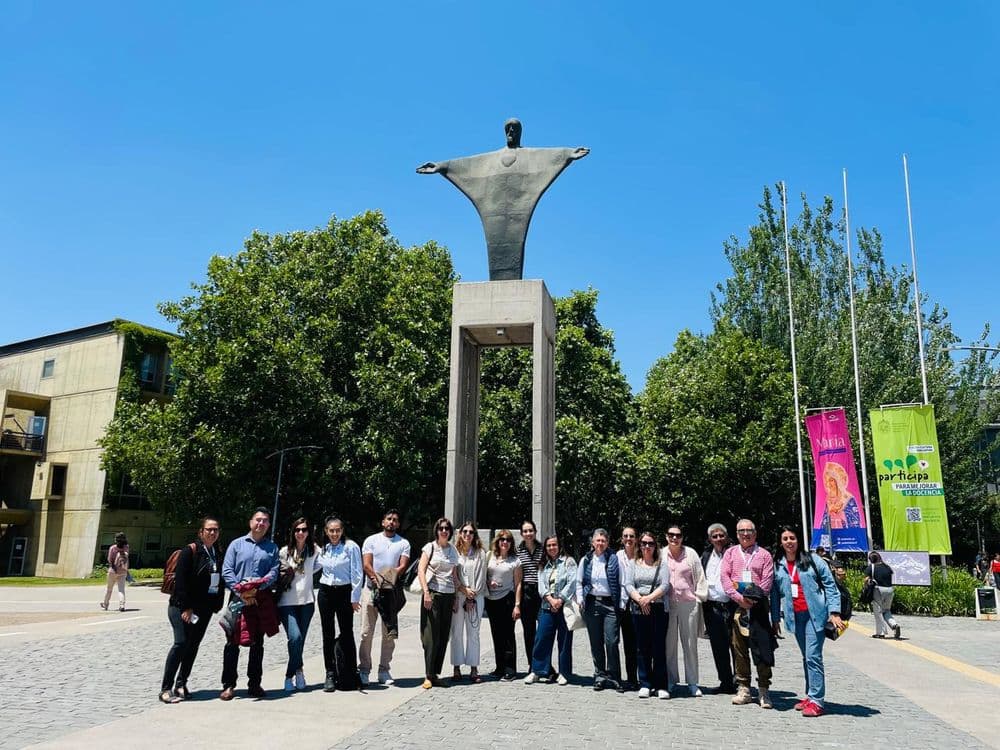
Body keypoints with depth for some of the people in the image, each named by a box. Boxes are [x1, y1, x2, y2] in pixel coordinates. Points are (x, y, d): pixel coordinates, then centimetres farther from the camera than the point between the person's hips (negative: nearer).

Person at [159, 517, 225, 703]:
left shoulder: (218, 553, 9)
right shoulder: (190, 551, -9)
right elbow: (181, 581, -14)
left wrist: (217, 604, 5)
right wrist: (186, 607, -16)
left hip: (205, 608, 6)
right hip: (183, 607, -6)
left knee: (193, 645, 9)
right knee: (181, 643, -12)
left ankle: (181, 684, 20)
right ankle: (166, 688, -5)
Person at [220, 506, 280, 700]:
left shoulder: (272, 548, 11)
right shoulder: (236, 544, 5)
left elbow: (274, 573, 0)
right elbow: (227, 571, -3)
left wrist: (257, 587, -17)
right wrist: (241, 592, -14)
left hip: (261, 600, 2)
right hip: (237, 598, -2)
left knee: (257, 644, 8)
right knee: (233, 643, -1)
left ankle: (254, 684, 17)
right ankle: (228, 685, 8)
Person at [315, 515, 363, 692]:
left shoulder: (351, 547, -8)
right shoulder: (323, 549, 7)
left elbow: (357, 574, -9)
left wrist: (355, 598, -11)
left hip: (344, 592, -4)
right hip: (325, 593, 4)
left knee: (346, 634, 0)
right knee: (328, 635, 7)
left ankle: (349, 675, 10)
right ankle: (330, 674, 15)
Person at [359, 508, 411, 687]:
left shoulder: (404, 543, 10)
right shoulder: (371, 540, 8)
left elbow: (402, 567, -2)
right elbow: (366, 565, -2)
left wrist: (389, 578, -19)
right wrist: (377, 580, -17)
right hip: (371, 590, -1)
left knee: (389, 633, 4)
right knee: (367, 633, -1)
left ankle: (384, 670, 13)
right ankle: (363, 670, 8)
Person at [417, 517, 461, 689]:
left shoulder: (453, 550, 13)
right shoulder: (430, 547, 1)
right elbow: (421, 570, -7)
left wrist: (457, 596, 12)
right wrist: (426, 592, -17)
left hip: (449, 595, 5)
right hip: (433, 593, -4)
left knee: (444, 636, 4)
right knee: (431, 636, -6)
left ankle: (435, 673, 13)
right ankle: (428, 676, -1)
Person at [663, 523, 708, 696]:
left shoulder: (691, 554, 4)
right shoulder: (661, 554, 6)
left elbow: (700, 577, 7)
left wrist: (699, 597, 2)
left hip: (688, 603, -1)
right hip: (667, 603, 1)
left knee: (690, 644, 2)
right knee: (669, 643, 4)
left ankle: (693, 683, 10)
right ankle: (671, 680, 15)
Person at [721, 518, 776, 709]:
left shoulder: (764, 555, 10)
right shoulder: (730, 553, 14)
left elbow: (767, 580, 0)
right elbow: (724, 576, 3)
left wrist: (754, 597, -13)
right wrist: (739, 597, -10)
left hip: (758, 606, -1)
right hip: (736, 606, 2)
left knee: (762, 648, -5)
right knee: (738, 648, 3)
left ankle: (764, 691, 3)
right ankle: (743, 689, 11)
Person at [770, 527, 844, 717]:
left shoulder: (813, 561, -2)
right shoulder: (777, 565, 8)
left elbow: (830, 585, -1)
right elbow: (775, 593, 13)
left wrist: (834, 612, -9)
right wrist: (775, 618, 10)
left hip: (815, 614, -4)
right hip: (795, 616, 4)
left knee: (813, 657, -9)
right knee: (806, 657, 13)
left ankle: (816, 701, -6)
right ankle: (810, 696, 22)